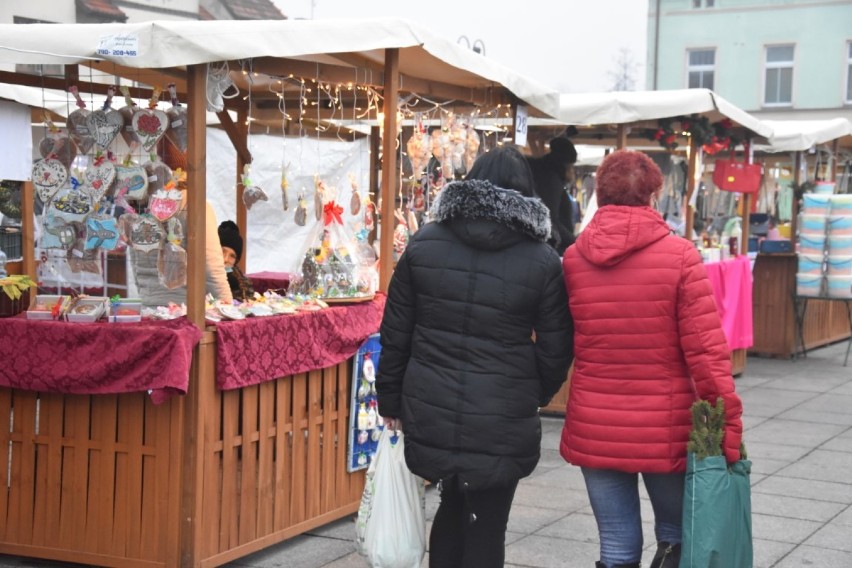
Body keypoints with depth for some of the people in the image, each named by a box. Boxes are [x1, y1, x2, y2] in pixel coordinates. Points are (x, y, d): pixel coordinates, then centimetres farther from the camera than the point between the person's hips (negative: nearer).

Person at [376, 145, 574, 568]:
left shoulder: (424, 244, 1)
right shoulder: (542, 262, -6)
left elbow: (395, 334, 4)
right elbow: (555, 351, -1)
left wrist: (391, 402, 15)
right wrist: (533, 398, 18)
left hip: (430, 415, 3)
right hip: (501, 422, -3)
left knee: (451, 509, 24)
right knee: (485, 528, 9)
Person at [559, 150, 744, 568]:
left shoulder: (572, 259, 0)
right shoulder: (678, 255, -11)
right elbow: (705, 348, -14)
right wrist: (728, 423, -9)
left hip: (595, 427, 3)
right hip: (664, 426, -2)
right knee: (676, 533, 18)